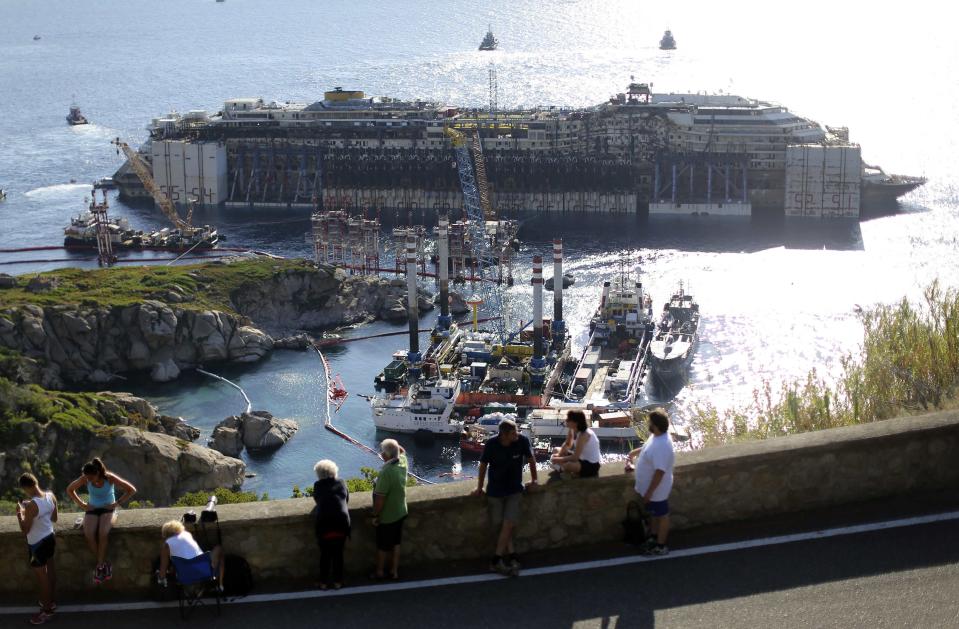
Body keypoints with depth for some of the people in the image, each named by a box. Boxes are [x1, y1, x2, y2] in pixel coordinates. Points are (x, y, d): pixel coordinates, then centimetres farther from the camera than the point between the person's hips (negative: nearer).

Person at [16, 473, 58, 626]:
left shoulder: (31, 505, -31)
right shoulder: (51, 496, -8)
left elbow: (25, 530, -21)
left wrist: (19, 513, -10)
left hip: (37, 544, -8)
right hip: (50, 538, 8)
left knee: (42, 577, 9)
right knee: (50, 571, 24)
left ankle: (46, 611, 23)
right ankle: (50, 602, 42)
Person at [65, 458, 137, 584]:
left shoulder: (110, 478, -19)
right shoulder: (85, 479, -11)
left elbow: (131, 490, -14)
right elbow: (69, 489, 7)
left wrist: (116, 504, -14)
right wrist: (82, 504, 0)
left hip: (108, 510, -2)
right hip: (92, 510, 2)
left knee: (103, 532, -35)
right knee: (88, 534, -30)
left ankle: (99, 566, -22)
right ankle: (104, 564, -17)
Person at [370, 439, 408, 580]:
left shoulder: (386, 472, -32)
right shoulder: (402, 462, -11)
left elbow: (380, 499, -27)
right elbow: (402, 450, 15)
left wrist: (375, 516, -15)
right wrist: (394, 445, -3)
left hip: (386, 517, -7)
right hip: (400, 513, 7)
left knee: (382, 546, 14)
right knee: (395, 544, 20)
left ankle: (380, 572, 30)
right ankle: (394, 571, 30)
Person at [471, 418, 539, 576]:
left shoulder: (522, 440, -17)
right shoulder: (491, 444, -18)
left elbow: (531, 459, 2)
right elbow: (483, 465, -2)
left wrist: (533, 480, 11)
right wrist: (479, 487, 7)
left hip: (515, 490, 0)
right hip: (495, 490, 0)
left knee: (509, 523, -12)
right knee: (499, 524, -4)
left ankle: (496, 561, -8)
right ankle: (511, 556, 5)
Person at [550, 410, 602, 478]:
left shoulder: (583, 435, -30)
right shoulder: (572, 430, -5)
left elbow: (575, 457, -30)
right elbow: (567, 444, 9)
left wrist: (559, 459, -24)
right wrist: (559, 454, -9)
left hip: (591, 465, -9)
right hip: (582, 458, 9)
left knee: (567, 465, -36)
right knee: (556, 450, 13)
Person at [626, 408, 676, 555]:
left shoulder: (662, 446, -36)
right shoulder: (656, 436, -5)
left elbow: (659, 472, -33)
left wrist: (649, 492, -27)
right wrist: (635, 452, 21)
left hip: (656, 490, -9)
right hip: (650, 486, 9)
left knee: (661, 515, 10)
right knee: (654, 513, 26)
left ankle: (661, 546, 26)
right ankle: (653, 538, 45)